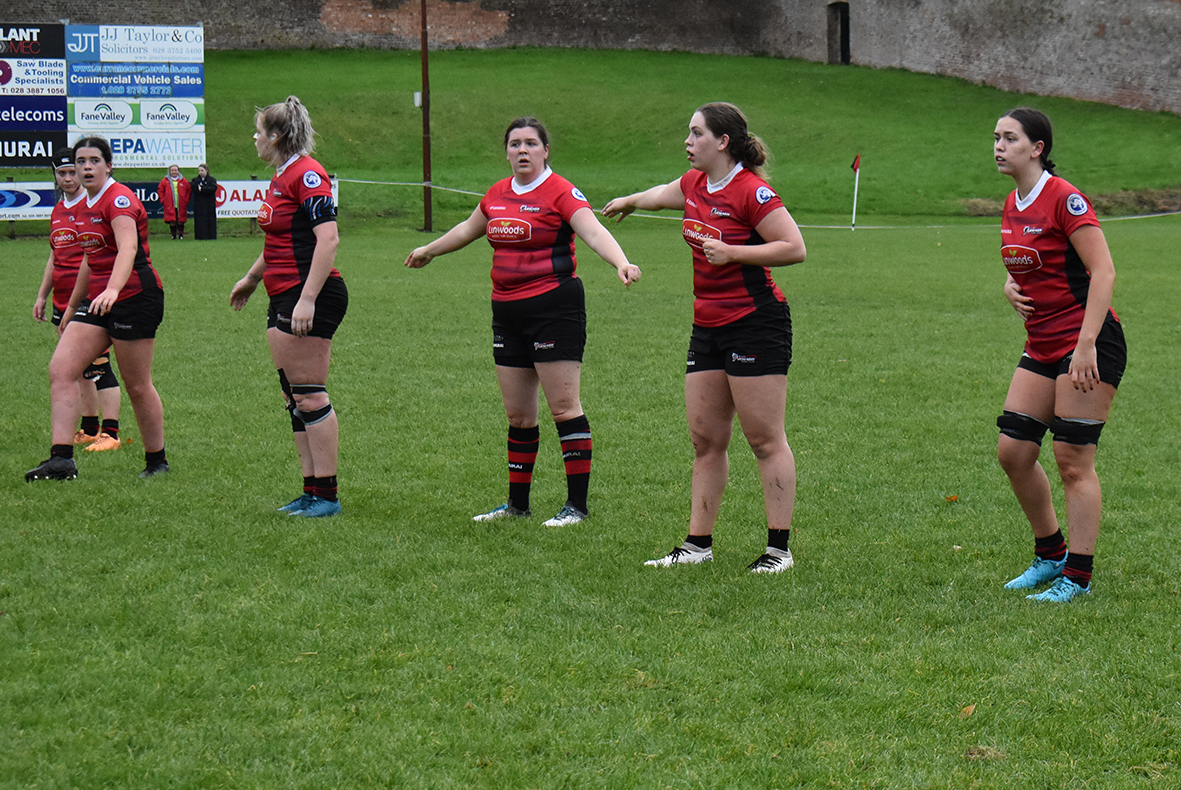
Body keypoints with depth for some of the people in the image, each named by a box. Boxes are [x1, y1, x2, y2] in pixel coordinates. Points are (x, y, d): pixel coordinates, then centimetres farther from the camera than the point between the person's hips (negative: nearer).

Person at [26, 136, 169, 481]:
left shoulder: (119, 199, -14)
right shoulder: (83, 208, 14)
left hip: (135, 296, -8)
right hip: (98, 300, 8)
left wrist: (113, 289, -46)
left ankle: (157, 461, 15)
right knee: (60, 369, -7)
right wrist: (72, 307, 32)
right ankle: (62, 458, -10)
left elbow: (128, 248, -30)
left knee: (137, 385, -1)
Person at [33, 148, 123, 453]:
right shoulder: (57, 211, 16)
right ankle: (89, 428, 20)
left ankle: (110, 433, -8)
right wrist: (42, 295, 25)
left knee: (97, 366, -9)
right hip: (63, 301, 8)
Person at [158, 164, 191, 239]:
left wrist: (186, 200, 2)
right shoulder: (165, 181, 6)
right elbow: (160, 191, 9)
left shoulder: (183, 181, 7)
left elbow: (188, 190, 11)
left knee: (180, 221, 1)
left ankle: (181, 234, 12)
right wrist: (163, 200, 0)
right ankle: (174, 235, 7)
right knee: (172, 222, -4)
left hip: (180, 206, 0)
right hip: (170, 206, 0)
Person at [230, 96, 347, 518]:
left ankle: (327, 496, -4)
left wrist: (307, 299, -26)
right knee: (294, 396, 10)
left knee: (310, 395, -8)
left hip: (311, 294, -10)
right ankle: (311, 491, 14)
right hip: (284, 295, 10)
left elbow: (328, 238, -22)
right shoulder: (280, 177, 16)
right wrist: (251, 278, 40)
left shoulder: (306, 175, -14)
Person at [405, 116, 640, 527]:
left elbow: (594, 231, -23)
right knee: (517, 413, 11)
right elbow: (468, 229, 31)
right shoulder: (497, 194, 13)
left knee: (563, 406, -7)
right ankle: (518, 502, 20)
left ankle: (577, 504, -3)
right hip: (508, 310, 7)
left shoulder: (560, 192, -8)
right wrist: (429, 250, 45)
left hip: (554, 305, -7)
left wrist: (621, 262, -41)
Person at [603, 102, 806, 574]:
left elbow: (795, 248, -18)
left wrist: (732, 253, -22)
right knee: (705, 439, 9)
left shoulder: (751, 191, -15)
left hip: (755, 324, -8)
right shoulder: (695, 184, 11)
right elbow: (664, 194, 36)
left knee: (765, 440, -5)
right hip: (708, 327, 8)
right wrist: (630, 201, 55)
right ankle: (698, 543, 15)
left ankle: (779, 548, -2)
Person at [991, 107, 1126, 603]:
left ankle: (1078, 575, 1)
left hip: (1089, 342, -8)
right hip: (1042, 346, 8)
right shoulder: (1013, 206, 11)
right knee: (1012, 451, 4)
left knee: (1072, 460, -7)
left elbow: (1103, 272, -19)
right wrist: (1012, 287, 3)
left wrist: (1086, 345, -24)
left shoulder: (1065, 199, -14)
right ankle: (1050, 556, 20)